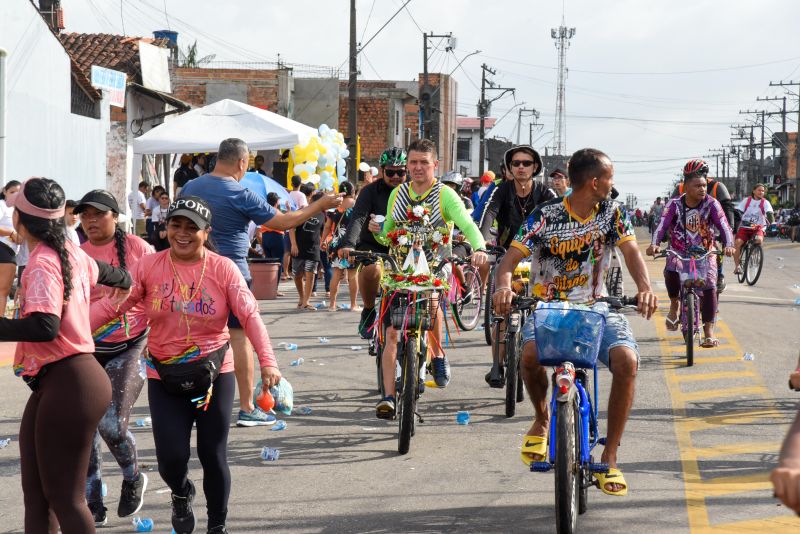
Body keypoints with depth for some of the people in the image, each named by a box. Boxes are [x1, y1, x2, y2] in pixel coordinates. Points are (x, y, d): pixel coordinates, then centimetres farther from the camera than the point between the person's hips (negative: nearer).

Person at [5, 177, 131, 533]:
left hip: (67, 384, -9)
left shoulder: (43, 264, -15)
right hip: (53, 384, 9)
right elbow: (103, 273, 34)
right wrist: (126, 281, 55)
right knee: (36, 492, 10)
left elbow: (45, 327, -28)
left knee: (64, 496, -4)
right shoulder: (70, 252, 11)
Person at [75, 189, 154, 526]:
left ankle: (133, 479, 13)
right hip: (88, 351, 4)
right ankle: (93, 505, 16)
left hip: (131, 347, -4)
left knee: (111, 423, -17)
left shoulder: (138, 249, -5)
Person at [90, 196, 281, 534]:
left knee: (213, 457, 7)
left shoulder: (223, 269, -7)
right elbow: (112, 305, -8)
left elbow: (250, 315, -12)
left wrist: (267, 361, -24)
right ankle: (181, 495, 32)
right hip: (164, 379, 0)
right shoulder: (149, 266, -4)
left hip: (215, 377, 0)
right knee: (171, 457, -5)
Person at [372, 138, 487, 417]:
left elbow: (467, 224, -20)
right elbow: (388, 235, 15)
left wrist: (479, 248, -38)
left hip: (435, 269, -3)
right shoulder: (397, 194, 7)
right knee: (392, 333, -6)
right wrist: (378, 232, -8)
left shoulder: (445, 195, -5)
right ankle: (389, 397, -3)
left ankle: (437, 354, -5)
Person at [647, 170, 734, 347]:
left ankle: (709, 332, -14)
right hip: (679, 252, 0)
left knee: (709, 286, -20)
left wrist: (728, 245, -36)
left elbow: (724, 226, -16)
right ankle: (674, 303, -1)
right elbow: (662, 226, -18)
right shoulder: (674, 204, -7)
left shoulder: (711, 204, -8)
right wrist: (654, 244, -37)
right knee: (671, 271, -32)